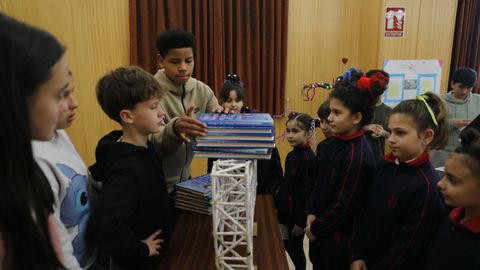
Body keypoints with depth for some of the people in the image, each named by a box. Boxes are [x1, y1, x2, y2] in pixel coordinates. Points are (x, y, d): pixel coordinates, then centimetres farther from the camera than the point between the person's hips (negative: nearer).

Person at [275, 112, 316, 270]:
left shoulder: (306, 157, -21)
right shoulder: (294, 154, 5)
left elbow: (307, 191, -19)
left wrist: (301, 221, -16)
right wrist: (279, 207, 17)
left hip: (298, 213, -8)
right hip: (289, 211, 8)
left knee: (295, 248, 7)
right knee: (288, 245, 19)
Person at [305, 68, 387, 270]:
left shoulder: (357, 155, -25)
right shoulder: (337, 141, 0)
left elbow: (344, 207, -23)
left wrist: (315, 229, -11)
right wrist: (311, 214, 0)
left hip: (339, 238, -7)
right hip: (322, 231, 8)